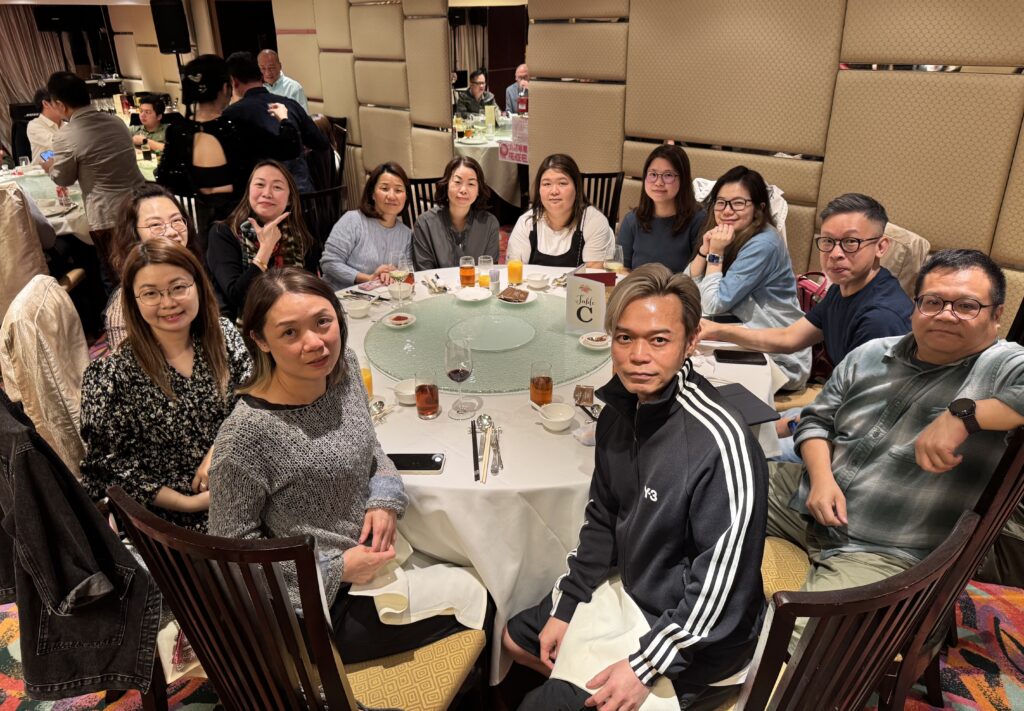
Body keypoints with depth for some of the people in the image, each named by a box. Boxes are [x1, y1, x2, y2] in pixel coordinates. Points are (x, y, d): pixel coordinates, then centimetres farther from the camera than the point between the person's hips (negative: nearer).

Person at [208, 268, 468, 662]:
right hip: (324, 606, -6)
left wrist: (385, 498, -8)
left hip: (374, 559, 7)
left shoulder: (344, 366, -7)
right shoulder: (245, 436, -28)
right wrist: (336, 570, -18)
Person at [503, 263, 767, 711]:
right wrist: (565, 607, 4)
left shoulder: (720, 442, -31)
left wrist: (644, 666, -21)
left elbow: (722, 585, -25)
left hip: (698, 633, -7)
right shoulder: (619, 410, -6)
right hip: (631, 591, 8)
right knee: (516, 639, 19)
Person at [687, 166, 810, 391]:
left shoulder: (763, 245, -24)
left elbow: (714, 305, -24)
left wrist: (715, 254, -19)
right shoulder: (726, 237, 2)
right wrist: (705, 248, -15)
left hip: (780, 360, -7)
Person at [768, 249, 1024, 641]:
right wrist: (822, 478, -5)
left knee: (801, 639, -27)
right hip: (801, 495, 6)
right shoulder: (871, 355, 9)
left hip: (883, 553, -5)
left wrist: (964, 414, -33)